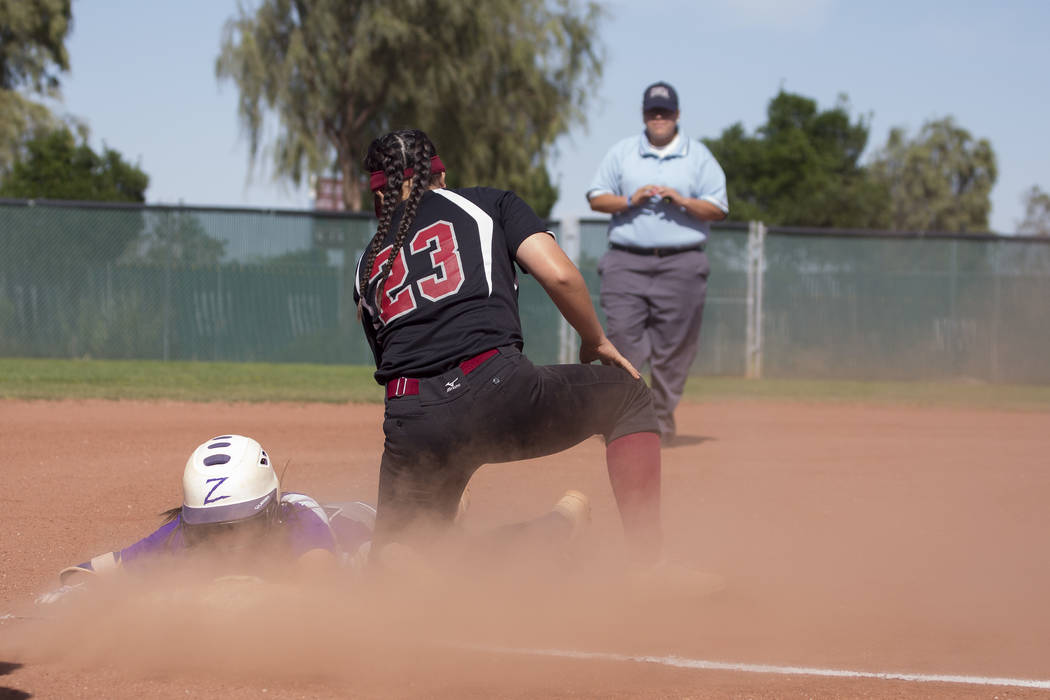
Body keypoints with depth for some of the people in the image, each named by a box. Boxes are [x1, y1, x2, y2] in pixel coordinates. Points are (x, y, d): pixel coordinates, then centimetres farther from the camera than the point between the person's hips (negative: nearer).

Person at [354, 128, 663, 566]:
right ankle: (649, 571, 9)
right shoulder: (489, 203, 17)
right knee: (628, 397, 23)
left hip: (410, 426, 3)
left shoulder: (368, 264, 27)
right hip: (496, 390, -3)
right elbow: (559, 275, 2)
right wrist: (596, 342, 19)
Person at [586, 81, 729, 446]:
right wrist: (629, 201, -9)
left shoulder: (699, 156, 8)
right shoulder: (621, 152, 12)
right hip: (626, 261, 1)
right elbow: (596, 197, 9)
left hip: (681, 264, 0)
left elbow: (718, 209, 4)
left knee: (673, 345, -1)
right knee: (622, 336, -9)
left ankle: (663, 416, 11)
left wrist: (682, 201, -13)